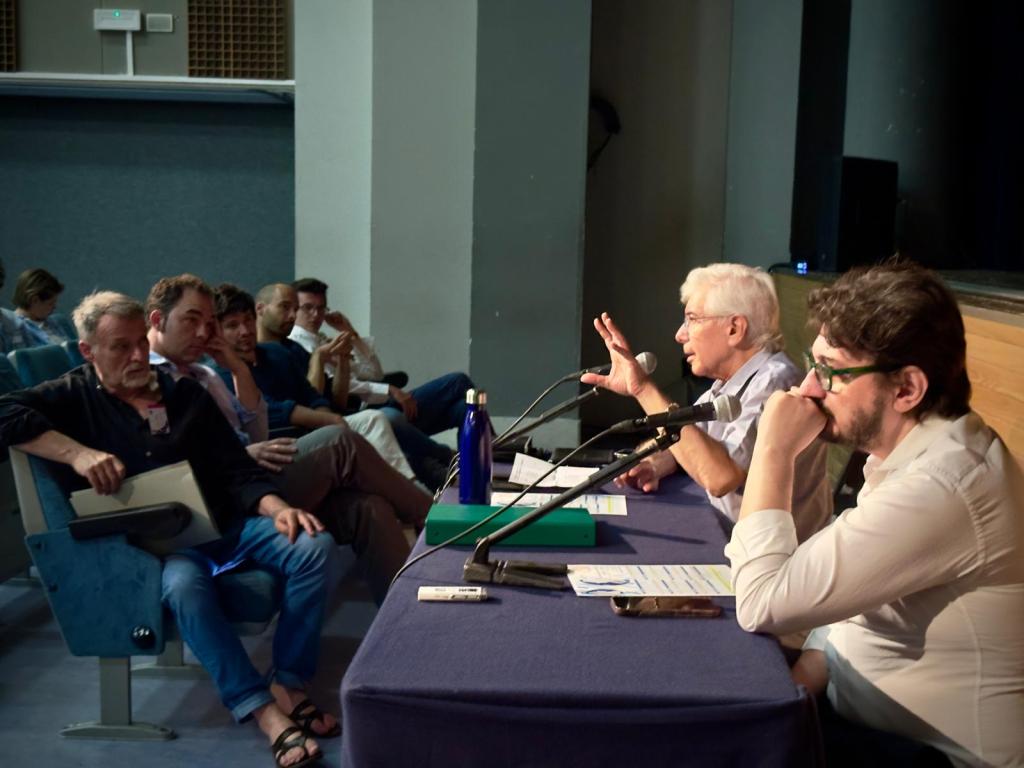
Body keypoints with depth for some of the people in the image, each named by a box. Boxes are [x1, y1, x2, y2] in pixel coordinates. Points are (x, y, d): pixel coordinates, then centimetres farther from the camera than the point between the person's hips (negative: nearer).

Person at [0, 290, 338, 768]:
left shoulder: (186, 394, 14)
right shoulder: (76, 395, 7)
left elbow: (238, 471, 8)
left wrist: (277, 508, -12)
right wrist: (78, 453, -20)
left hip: (223, 521, 4)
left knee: (315, 548, -21)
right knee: (184, 582, -39)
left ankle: (288, 686, -12)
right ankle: (265, 713, -35)